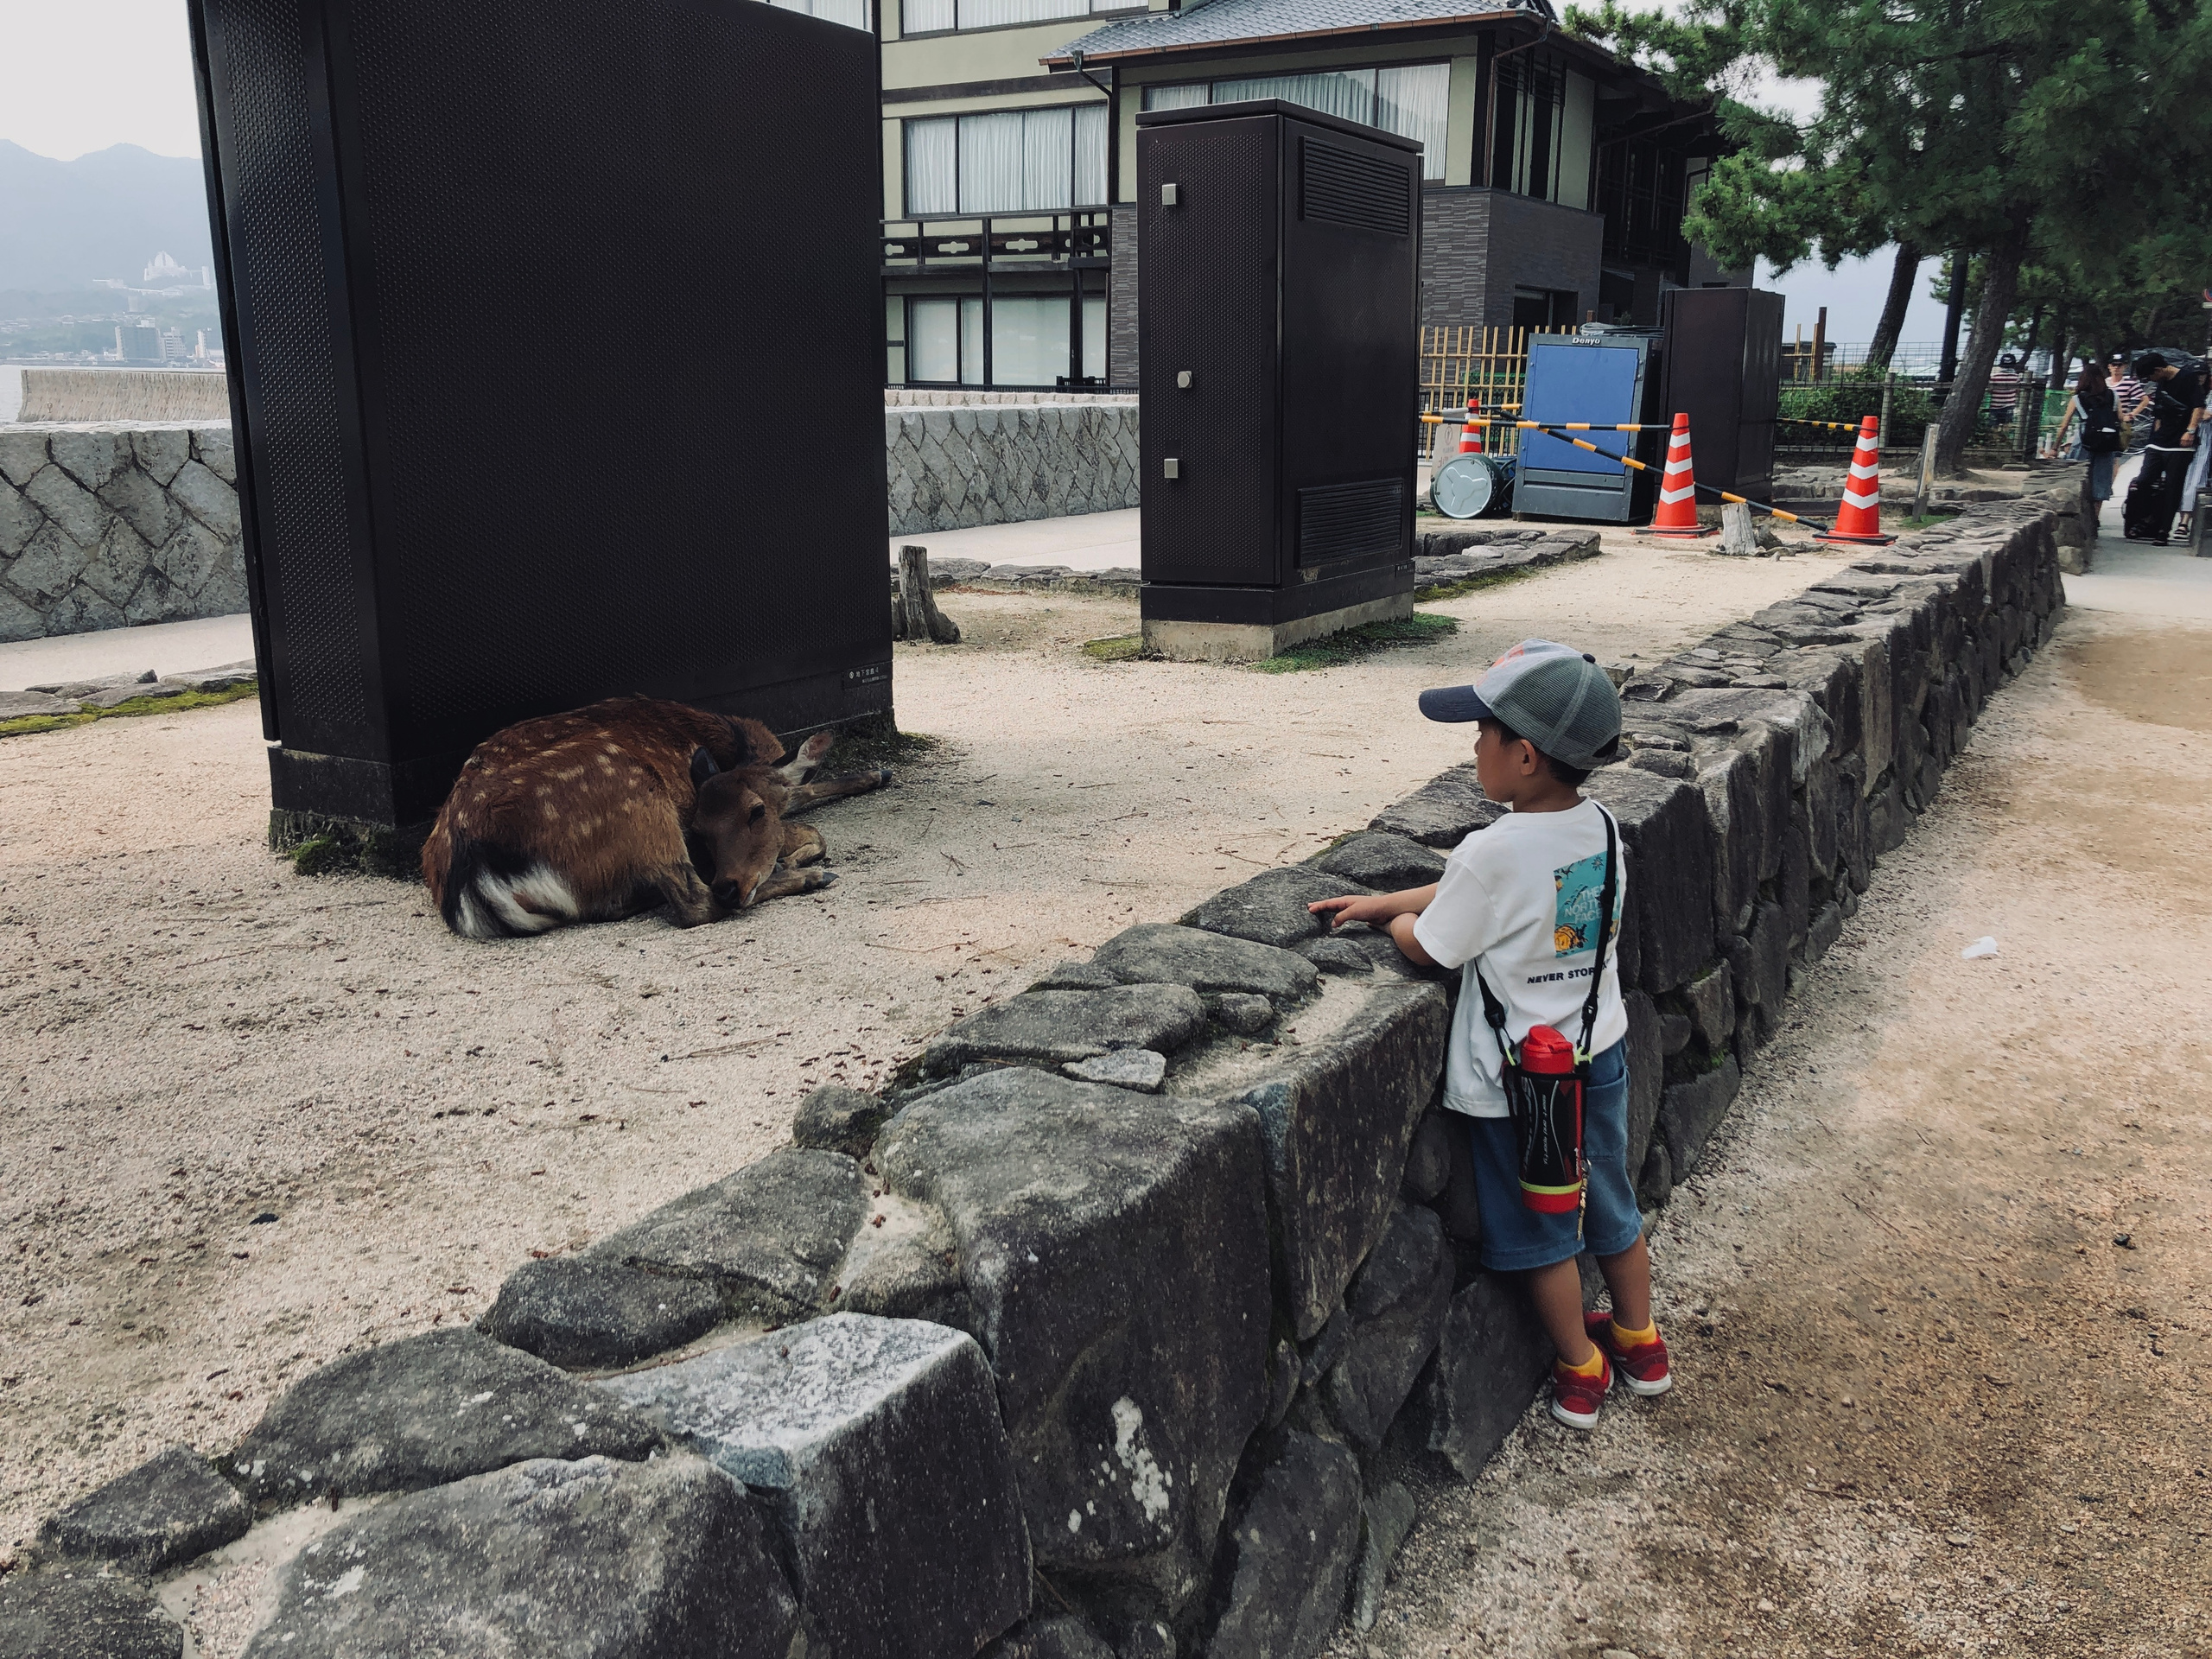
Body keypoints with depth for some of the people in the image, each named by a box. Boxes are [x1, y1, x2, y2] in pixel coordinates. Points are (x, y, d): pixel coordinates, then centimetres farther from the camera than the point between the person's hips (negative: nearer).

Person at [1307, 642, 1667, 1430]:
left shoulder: (1492, 853, -28)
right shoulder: (1602, 829, -5)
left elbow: (1430, 948, -13)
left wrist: (1393, 922, 8)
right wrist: (1379, 900, 9)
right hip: (1599, 1055, 6)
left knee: (1541, 1230, 15)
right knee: (1611, 1203, 25)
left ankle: (1580, 1371, 31)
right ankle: (1640, 1343, 44)